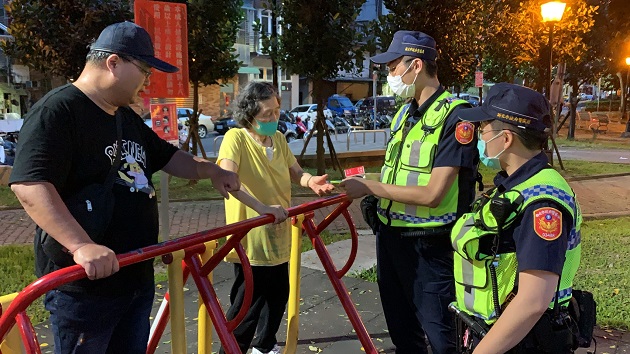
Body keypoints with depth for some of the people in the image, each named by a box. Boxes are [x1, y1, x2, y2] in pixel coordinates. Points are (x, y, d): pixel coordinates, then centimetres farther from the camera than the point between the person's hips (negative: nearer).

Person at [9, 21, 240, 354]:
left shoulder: (127, 118, 13)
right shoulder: (57, 111, -16)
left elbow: (167, 157, 24)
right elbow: (29, 185, -28)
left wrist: (211, 171, 9)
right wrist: (81, 246, -38)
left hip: (137, 276, 9)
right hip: (82, 283, -8)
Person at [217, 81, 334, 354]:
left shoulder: (279, 138, 6)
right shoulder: (235, 138, -16)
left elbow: (295, 173, 9)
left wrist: (310, 181, -14)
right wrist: (262, 208, -39)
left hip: (277, 236, 7)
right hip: (250, 238, -7)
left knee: (278, 295, 18)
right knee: (248, 303, 1)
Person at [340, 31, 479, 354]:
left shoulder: (456, 116, -17)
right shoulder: (404, 114, 10)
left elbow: (432, 194, -23)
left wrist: (369, 187, -17)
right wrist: (358, 190, 1)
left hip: (428, 246, -8)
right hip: (389, 236, 8)